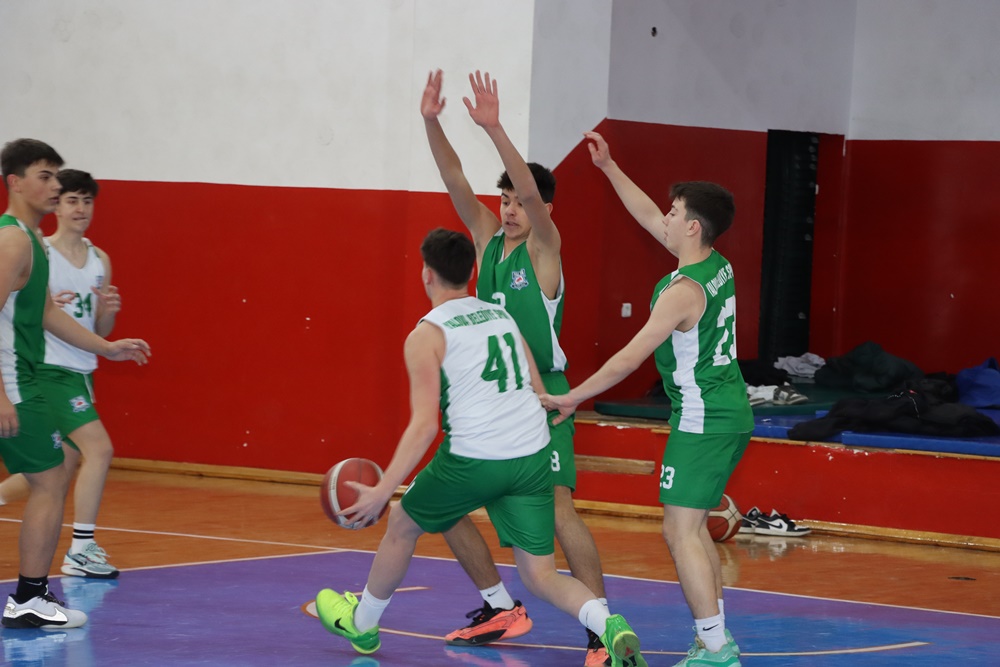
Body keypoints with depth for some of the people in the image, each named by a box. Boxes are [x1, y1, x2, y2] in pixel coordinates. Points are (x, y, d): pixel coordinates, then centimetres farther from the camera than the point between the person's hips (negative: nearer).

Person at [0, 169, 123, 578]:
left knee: (61, 469, 12)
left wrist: (109, 310, -7)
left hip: (81, 371, 8)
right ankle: (80, 552, -15)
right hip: (49, 369, -8)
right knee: (99, 448, -19)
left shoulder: (100, 260, 11)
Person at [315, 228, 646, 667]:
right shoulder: (502, 315, 15)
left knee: (402, 525, 22)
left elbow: (424, 424, -12)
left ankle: (361, 623, 39)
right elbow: (539, 393, 17)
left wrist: (382, 492, -12)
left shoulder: (427, 335, -4)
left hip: (473, 461, -5)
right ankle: (610, 626, -21)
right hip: (533, 457, 5)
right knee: (540, 577, 7)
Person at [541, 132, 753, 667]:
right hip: (729, 414, 10)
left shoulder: (684, 291, -20)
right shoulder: (717, 266, 7)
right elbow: (649, 218, 20)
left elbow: (629, 359, -19)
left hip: (702, 421, -10)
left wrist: (571, 398, -9)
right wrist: (608, 167, 23)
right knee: (691, 528, 17)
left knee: (680, 532, -8)